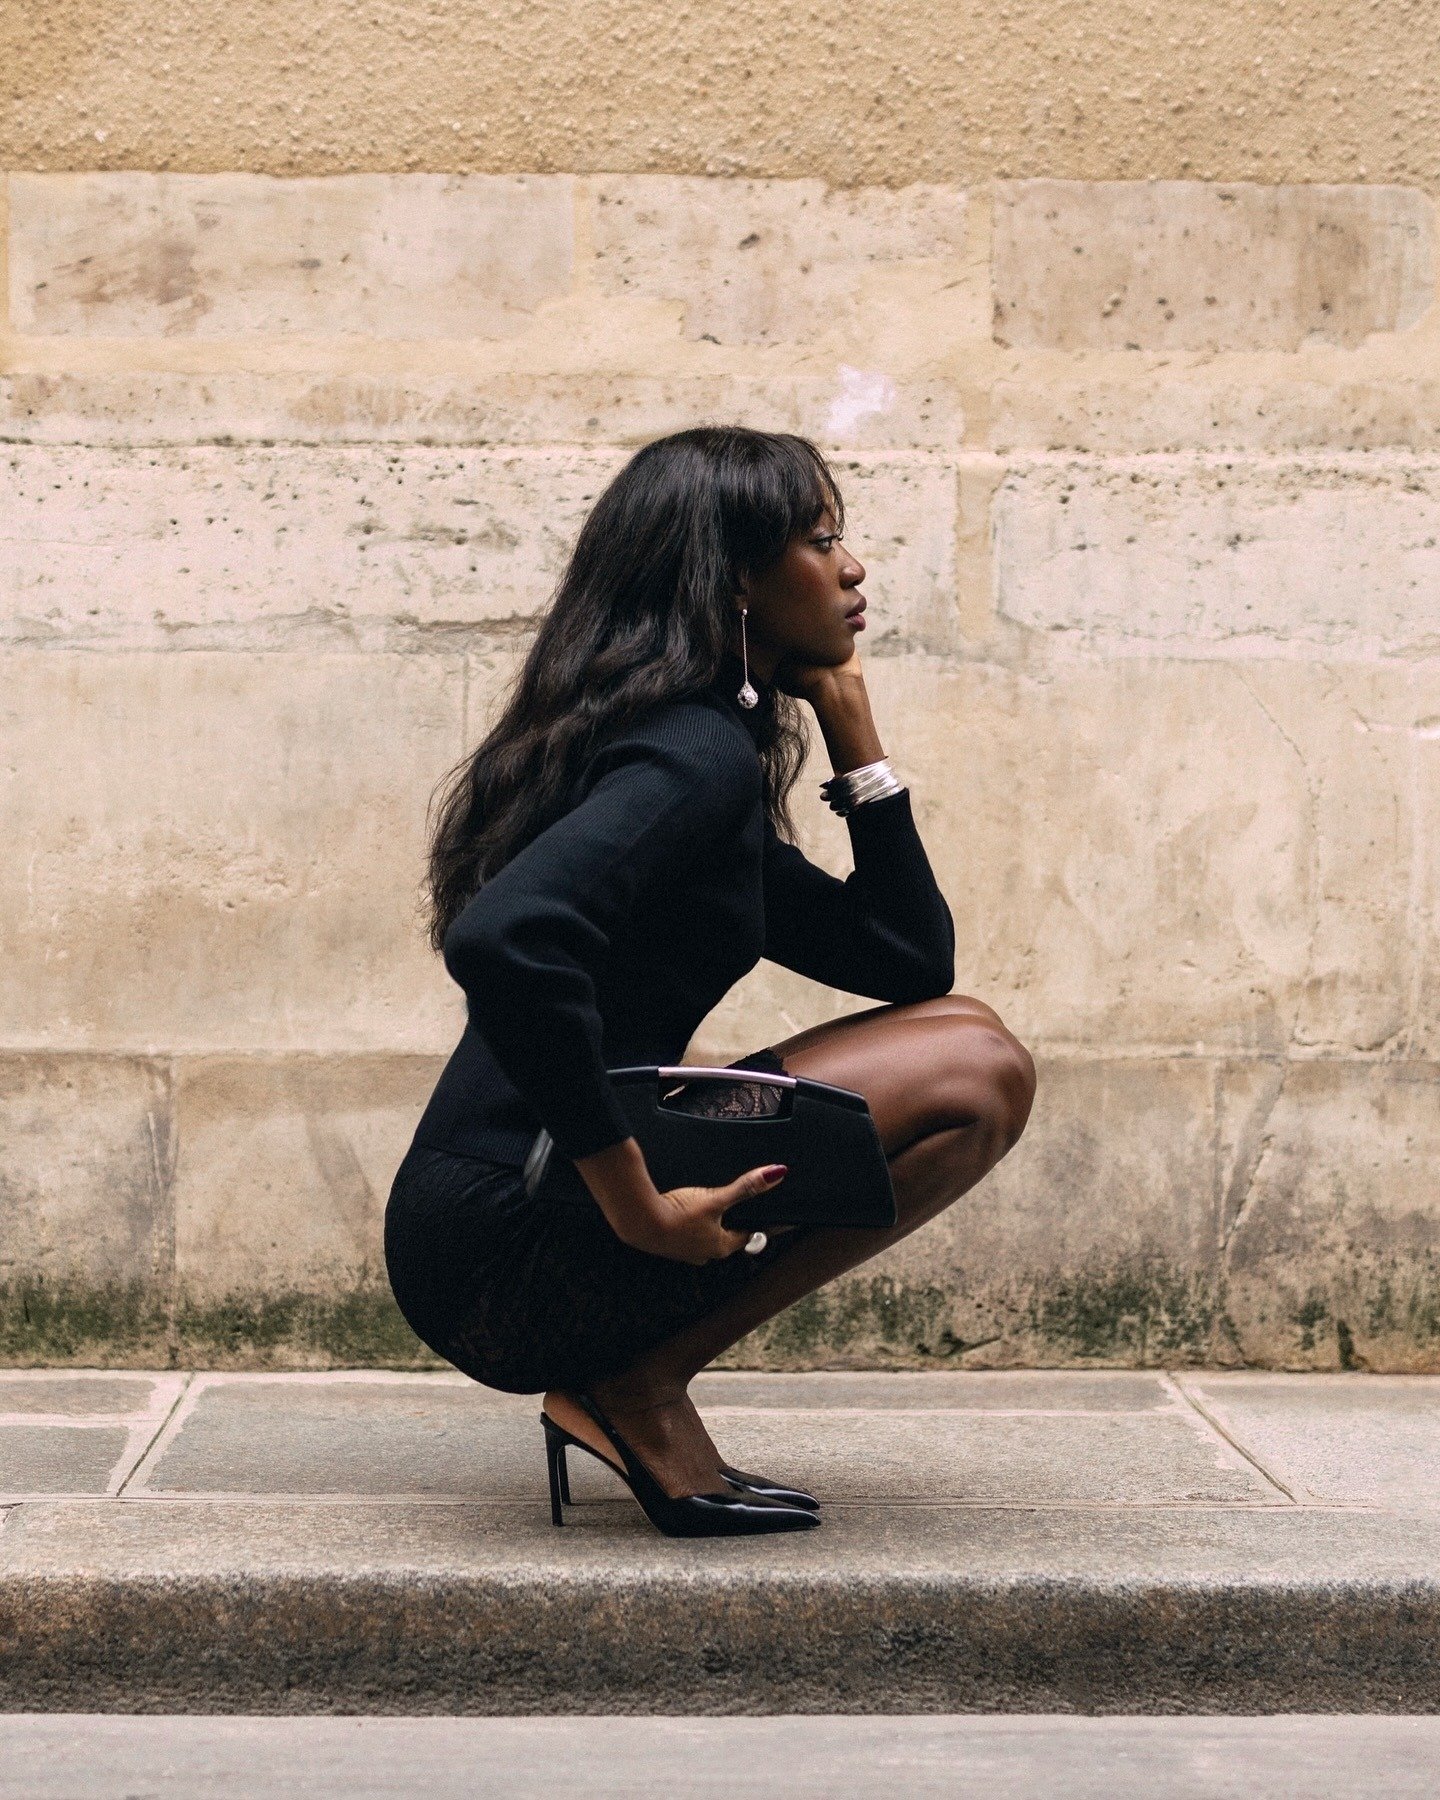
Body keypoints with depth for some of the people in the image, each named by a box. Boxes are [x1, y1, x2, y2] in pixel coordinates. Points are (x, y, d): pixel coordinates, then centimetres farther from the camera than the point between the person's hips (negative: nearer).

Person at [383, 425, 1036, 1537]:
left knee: (950, 1027, 21)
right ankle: (640, 1383, -7)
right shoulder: (701, 749, -12)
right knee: (977, 1073, -12)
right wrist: (631, 1199, -25)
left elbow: (913, 958, 20)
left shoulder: (701, 753, 19)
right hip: (509, 1242, -9)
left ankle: (621, 1385, 9)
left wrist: (850, 725, 15)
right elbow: (504, 938, -30)